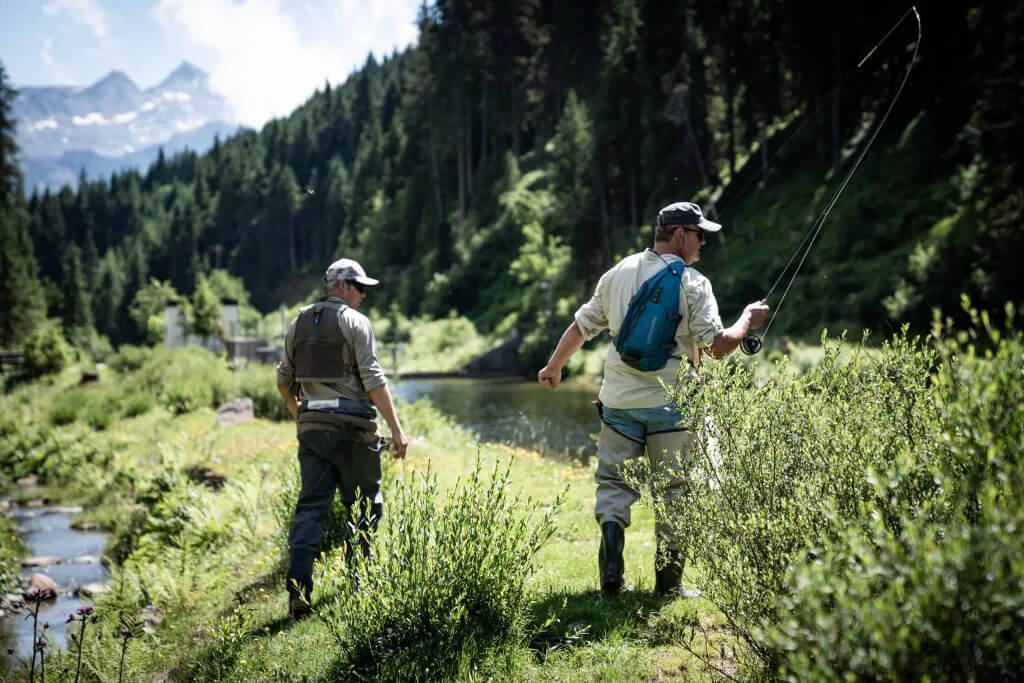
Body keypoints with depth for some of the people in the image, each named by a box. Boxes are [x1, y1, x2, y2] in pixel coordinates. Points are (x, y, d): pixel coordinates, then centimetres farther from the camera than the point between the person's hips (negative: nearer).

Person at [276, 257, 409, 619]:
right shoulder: (355, 322, -5)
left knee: (311, 508, 3)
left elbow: (284, 380, 17)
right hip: (350, 427, -5)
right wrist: (396, 429, -13)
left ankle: (298, 592, -7)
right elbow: (373, 380, -13)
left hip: (311, 427, 5)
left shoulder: (299, 323, 13)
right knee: (364, 507, 10)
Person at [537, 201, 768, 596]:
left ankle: (611, 571, -5)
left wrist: (554, 368, 29)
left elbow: (581, 326, 15)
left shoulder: (618, 273, 7)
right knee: (672, 490, 7)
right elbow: (717, 346, -13)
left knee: (613, 482, 11)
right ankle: (668, 583, 10)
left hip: (619, 400, 3)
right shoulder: (692, 283, -7)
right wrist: (747, 322, 6)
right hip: (670, 403, -3)